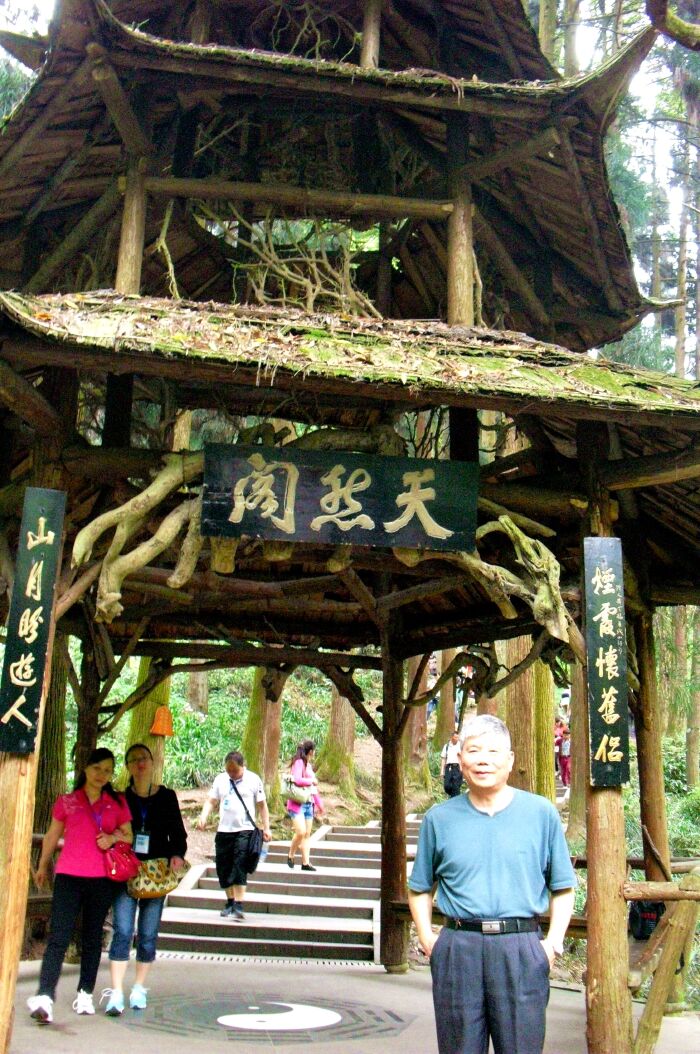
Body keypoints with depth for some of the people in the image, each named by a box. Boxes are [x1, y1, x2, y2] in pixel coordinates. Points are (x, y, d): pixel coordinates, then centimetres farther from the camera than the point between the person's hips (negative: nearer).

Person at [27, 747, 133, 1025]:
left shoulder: (118, 802, 8)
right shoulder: (66, 801, 6)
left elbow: (129, 836, 13)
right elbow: (52, 836, 16)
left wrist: (114, 838, -8)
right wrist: (42, 867, 25)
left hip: (103, 878, 2)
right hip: (69, 876, -2)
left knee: (93, 938, 10)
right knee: (59, 937, -11)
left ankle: (85, 994, 20)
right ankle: (44, 997, -17)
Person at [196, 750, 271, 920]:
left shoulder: (253, 780, 0)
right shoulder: (220, 779, 8)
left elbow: (262, 805, 4)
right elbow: (211, 801, 9)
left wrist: (266, 827, -1)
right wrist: (203, 817, -9)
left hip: (244, 831, -4)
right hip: (223, 831, 4)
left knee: (239, 869, -14)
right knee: (223, 869, 8)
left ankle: (238, 906, -14)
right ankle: (230, 902, 23)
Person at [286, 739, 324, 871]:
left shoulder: (308, 765, 18)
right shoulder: (299, 763, -8)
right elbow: (297, 780, -24)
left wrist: (319, 805, 24)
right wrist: (311, 781, -8)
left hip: (309, 804, 9)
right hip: (298, 803, -8)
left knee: (307, 834, 5)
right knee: (301, 832, -15)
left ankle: (306, 863, 7)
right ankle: (291, 857, 5)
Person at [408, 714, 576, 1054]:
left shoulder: (541, 812, 4)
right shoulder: (440, 818, 7)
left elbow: (563, 888, 8)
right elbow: (419, 889, 15)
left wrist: (553, 941, -3)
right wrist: (426, 938, 2)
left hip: (521, 951, -1)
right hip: (458, 950, 1)